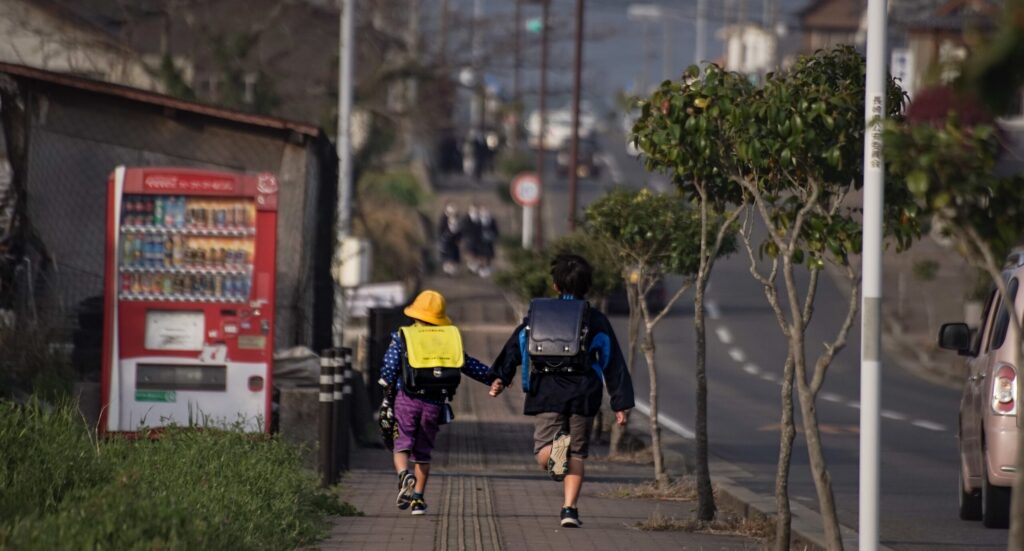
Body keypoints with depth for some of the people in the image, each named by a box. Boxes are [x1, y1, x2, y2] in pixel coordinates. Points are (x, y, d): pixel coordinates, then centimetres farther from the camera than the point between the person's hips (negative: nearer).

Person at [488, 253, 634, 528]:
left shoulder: (539, 314, 10)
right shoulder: (596, 321, 8)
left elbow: (516, 345, 1)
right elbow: (614, 364, 5)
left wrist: (500, 377, 0)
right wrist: (621, 404, 5)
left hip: (547, 394, 0)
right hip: (583, 396, 0)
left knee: (543, 453, 2)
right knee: (577, 456, 9)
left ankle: (555, 452, -34)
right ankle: (569, 509, -2)